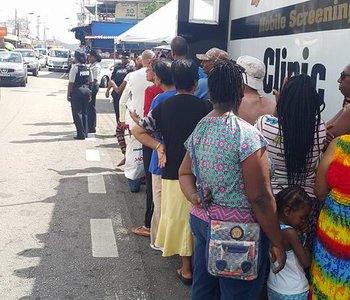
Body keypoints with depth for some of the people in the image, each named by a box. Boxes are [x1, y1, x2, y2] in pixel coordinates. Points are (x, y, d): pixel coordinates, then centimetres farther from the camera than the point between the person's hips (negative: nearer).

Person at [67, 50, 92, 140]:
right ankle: (85, 132, 19)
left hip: (77, 91, -6)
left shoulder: (75, 68, -12)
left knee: (77, 113, 0)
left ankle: (81, 134, -2)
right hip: (86, 90, 6)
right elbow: (90, 82, 10)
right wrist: (89, 94, 17)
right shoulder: (87, 68, 7)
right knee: (84, 112, 15)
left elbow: (71, 83, -14)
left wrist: (68, 94, -7)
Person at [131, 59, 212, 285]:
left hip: (173, 173, 1)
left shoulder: (164, 107, -2)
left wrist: (158, 146, 0)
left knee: (180, 218, 13)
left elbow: (138, 131, 2)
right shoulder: (205, 107, -9)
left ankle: (187, 269, 23)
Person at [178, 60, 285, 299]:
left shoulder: (199, 129, 3)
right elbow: (260, 198, -21)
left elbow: (185, 173, 10)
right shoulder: (246, 135, -21)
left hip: (201, 220, 8)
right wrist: (278, 243, -12)